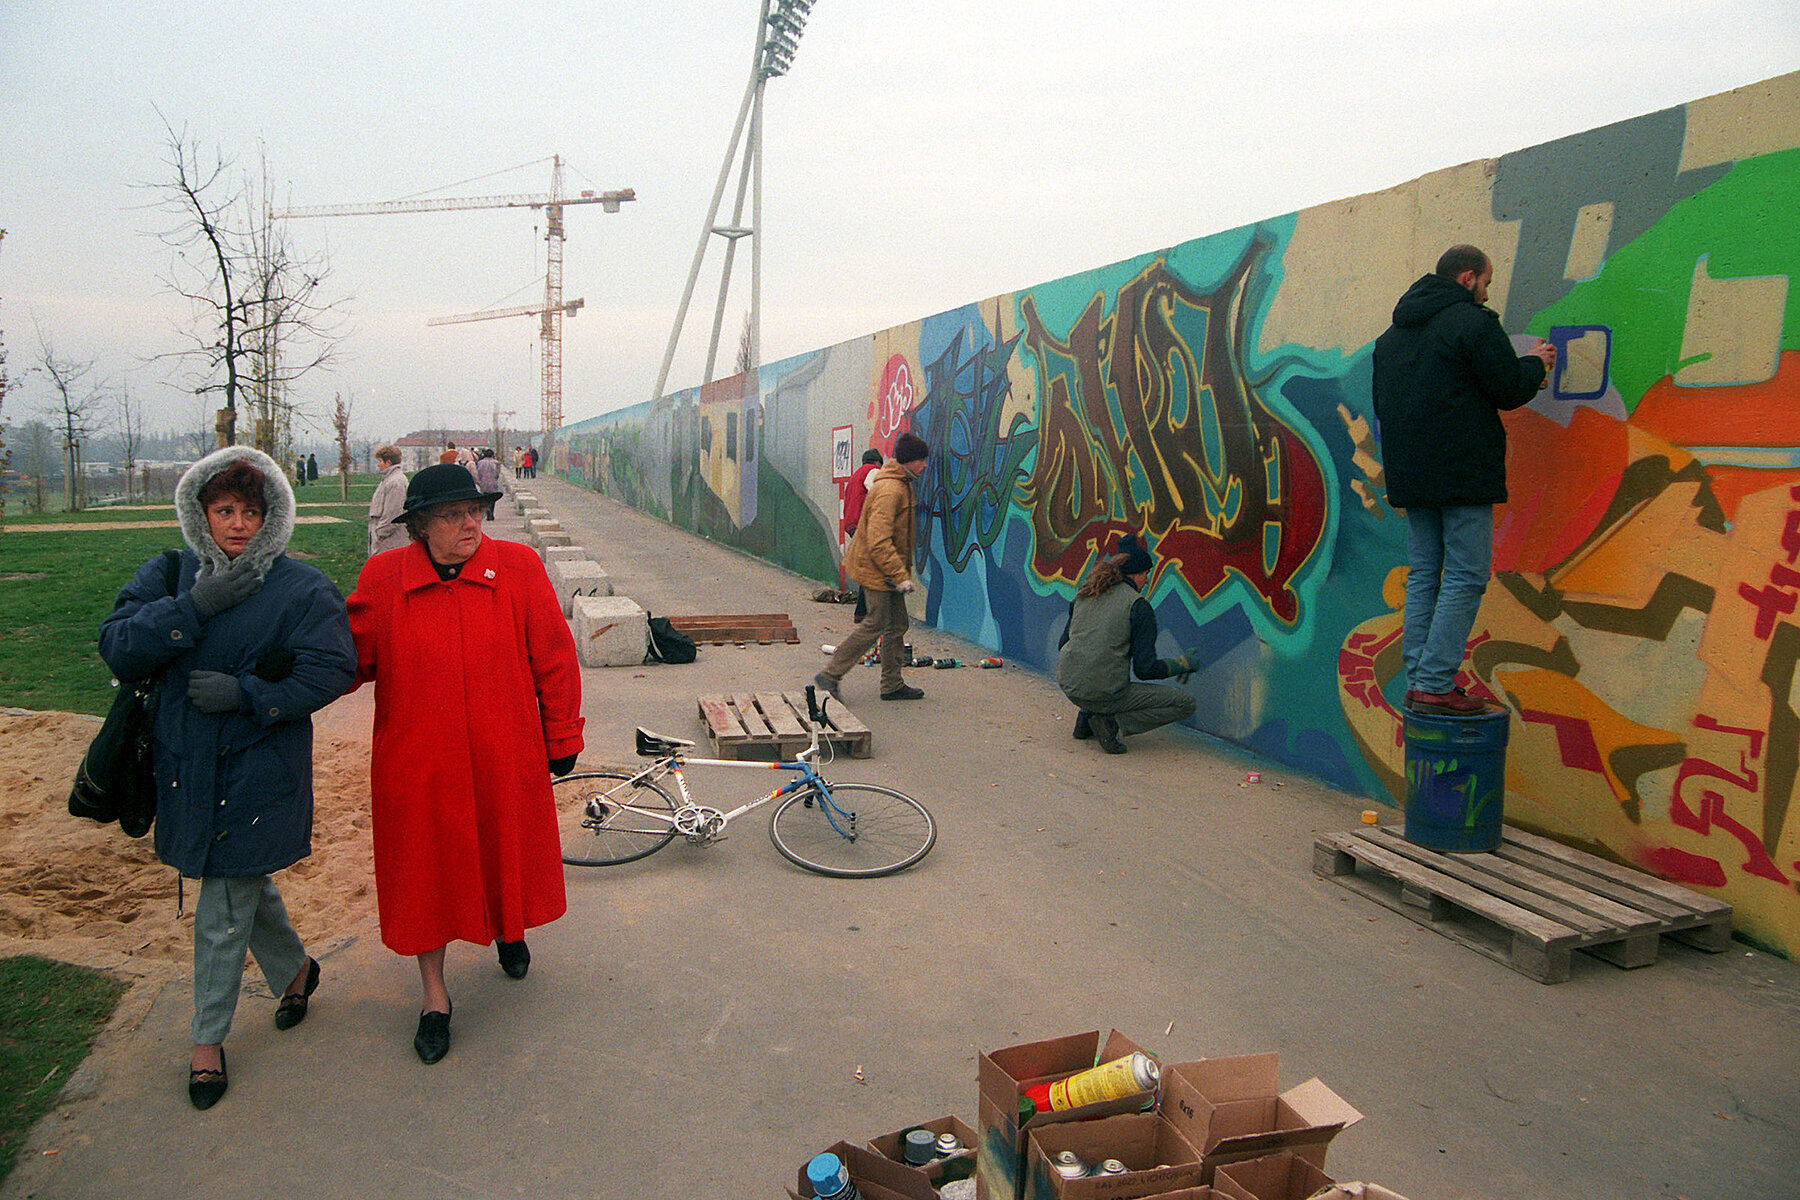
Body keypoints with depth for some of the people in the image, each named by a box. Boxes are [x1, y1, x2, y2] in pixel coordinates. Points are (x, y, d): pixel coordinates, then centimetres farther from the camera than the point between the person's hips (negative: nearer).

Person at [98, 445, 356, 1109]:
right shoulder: (168, 577, 4)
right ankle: (295, 969, 47)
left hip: (260, 773, -4)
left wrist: (247, 693, -21)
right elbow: (118, 650, -7)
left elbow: (331, 670, -14)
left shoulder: (302, 588, -8)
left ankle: (208, 1038, 24)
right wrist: (192, 607, -19)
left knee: (224, 914, 3)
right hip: (187, 766, 5)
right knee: (246, 885, 21)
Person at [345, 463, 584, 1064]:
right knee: (424, 873, 11)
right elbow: (352, 657, 3)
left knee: (507, 854, 19)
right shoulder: (383, 578, -5)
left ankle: (510, 931, 53)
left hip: (507, 760, 0)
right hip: (417, 764, 0)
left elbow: (553, 658, -1)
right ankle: (434, 996, 32)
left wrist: (562, 738, 3)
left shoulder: (517, 567, -7)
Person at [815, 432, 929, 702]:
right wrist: (901, 575, -27)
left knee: (897, 625, 12)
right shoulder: (889, 491, -22)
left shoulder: (901, 485, 11)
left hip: (886, 569, 10)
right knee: (875, 625, -5)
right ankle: (829, 676, 3)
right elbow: (878, 542, -28)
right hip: (875, 569, -10)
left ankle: (893, 684, 20)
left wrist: (902, 571, 23)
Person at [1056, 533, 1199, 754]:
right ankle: (1114, 723, -9)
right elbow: (1145, 669, -9)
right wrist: (1184, 663, 8)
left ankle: (1086, 716, 21)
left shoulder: (1085, 594, 10)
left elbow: (1064, 643, 19)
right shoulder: (1138, 606, -7)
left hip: (1067, 685, 7)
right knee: (1185, 704, 5)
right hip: (1105, 694, -7)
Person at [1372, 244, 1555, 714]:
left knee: (1423, 576, 10)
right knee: (1465, 578, -5)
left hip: (1410, 475, 8)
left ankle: (1418, 681, 9)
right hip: (1463, 472, -8)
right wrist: (1535, 363, 14)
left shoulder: (1392, 335, 17)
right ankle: (1436, 685, -8)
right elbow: (1509, 391, -8)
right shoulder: (1474, 323, -8)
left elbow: (1382, 405, 24)